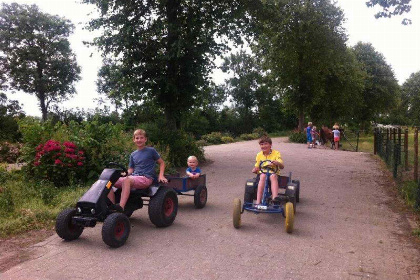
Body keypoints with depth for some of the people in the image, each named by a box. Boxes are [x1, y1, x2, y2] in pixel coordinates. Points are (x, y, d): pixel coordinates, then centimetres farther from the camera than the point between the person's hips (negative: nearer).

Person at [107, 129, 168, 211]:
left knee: (127, 180, -37)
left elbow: (162, 163, 11)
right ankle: (112, 206, -17)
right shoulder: (133, 155, 19)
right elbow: (130, 170, 20)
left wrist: (161, 176, -4)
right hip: (133, 177, 6)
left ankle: (121, 207, -45)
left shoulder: (151, 150, 5)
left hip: (146, 179, -6)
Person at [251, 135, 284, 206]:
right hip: (262, 173, 1)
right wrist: (255, 169, -9)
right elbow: (257, 167, 16)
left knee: (273, 176, -36)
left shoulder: (276, 153, 1)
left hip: (273, 173, -1)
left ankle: (275, 197, -51)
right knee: (263, 176, -34)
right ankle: (258, 202, -41)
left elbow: (282, 166, -8)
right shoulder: (259, 155, 10)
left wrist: (277, 163, -31)